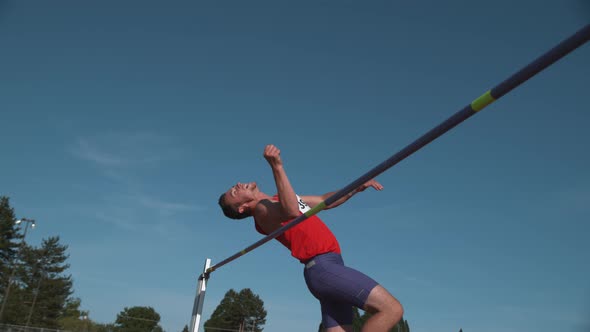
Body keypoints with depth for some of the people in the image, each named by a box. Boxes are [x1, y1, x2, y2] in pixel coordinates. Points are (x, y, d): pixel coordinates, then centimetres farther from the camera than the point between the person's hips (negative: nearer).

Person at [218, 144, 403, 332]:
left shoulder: (278, 201, 24)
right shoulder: (262, 208, -7)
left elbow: (323, 201, 30)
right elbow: (291, 212, -31)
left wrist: (356, 188, 21)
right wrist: (277, 167, -34)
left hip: (328, 266, 9)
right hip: (323, 267, -9)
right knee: (392, 309, -15)